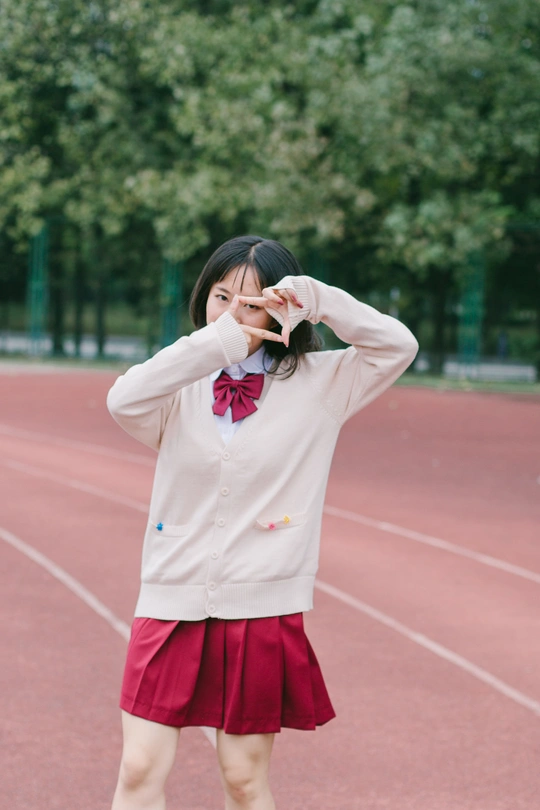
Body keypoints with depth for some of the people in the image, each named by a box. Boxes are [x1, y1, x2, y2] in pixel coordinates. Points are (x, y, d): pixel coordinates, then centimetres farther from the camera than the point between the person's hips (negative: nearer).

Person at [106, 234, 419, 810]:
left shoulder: (317, 384, 4)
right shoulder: (181, 388, 4)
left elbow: (398, 346, -5)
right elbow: (123, 401, -17)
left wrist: (315, 299, -14)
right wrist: (218, 340, -21)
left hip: (261, 607, -1)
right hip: (173, 601, 1)